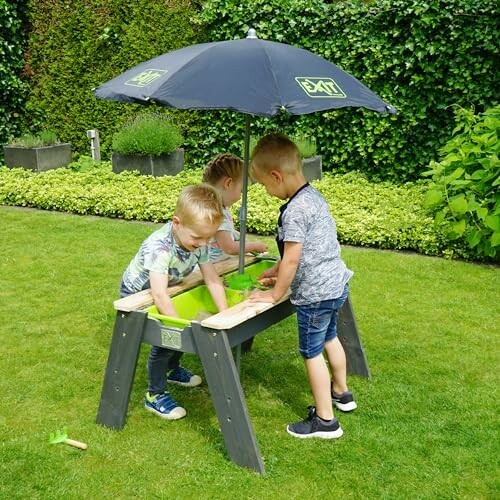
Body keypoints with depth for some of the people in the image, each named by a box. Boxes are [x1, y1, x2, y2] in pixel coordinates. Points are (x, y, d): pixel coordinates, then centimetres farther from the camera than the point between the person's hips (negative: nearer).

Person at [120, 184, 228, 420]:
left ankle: (172, 369, 41)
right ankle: (155, 395, 1)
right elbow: (159, 294, -47)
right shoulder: (159, 247, -42)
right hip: (136, 294, -7)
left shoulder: (199, 242, -20)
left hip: (163, 291, 7)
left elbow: (212, 279, -17)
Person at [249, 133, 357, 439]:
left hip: (315, 293, -10)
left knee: (312, 353, 4)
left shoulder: (295, 210, -24)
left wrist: (275, 294, -9)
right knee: (330, 338, 27)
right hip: (335, 284, 10)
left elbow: (292, 259, -22)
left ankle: (325, 420, 15)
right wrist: (277, 269, 19)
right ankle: (341, 392, 47)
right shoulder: (313, 196, 5)